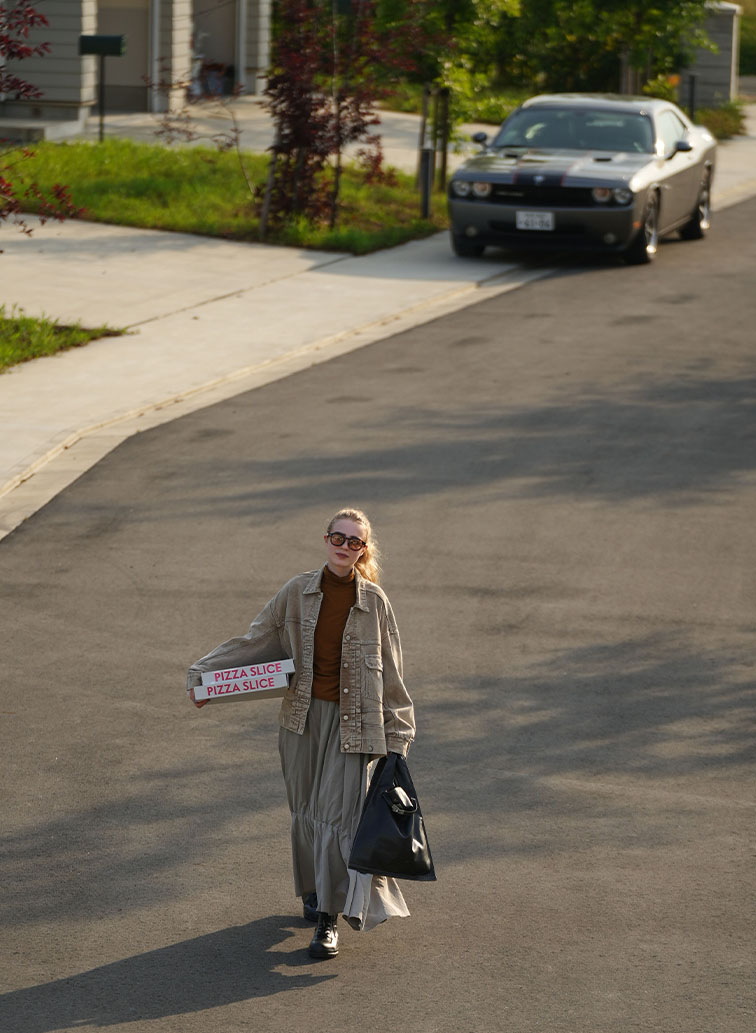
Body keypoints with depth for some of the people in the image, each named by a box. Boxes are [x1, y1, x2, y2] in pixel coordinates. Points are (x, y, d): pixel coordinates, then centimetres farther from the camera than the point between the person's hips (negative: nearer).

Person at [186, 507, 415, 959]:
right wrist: (204, 673, -2)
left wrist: (396, 735, 3)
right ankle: (315, 890, 33)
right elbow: (257, 641, 6)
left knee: (338, 813, -7)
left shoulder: (373, 601, -4)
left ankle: (329, 919, -4)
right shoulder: (299, 592, 0)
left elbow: (389, 672, 2)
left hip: (351, 722, -3)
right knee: (307, 809, 12)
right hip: (303, 717, 3)